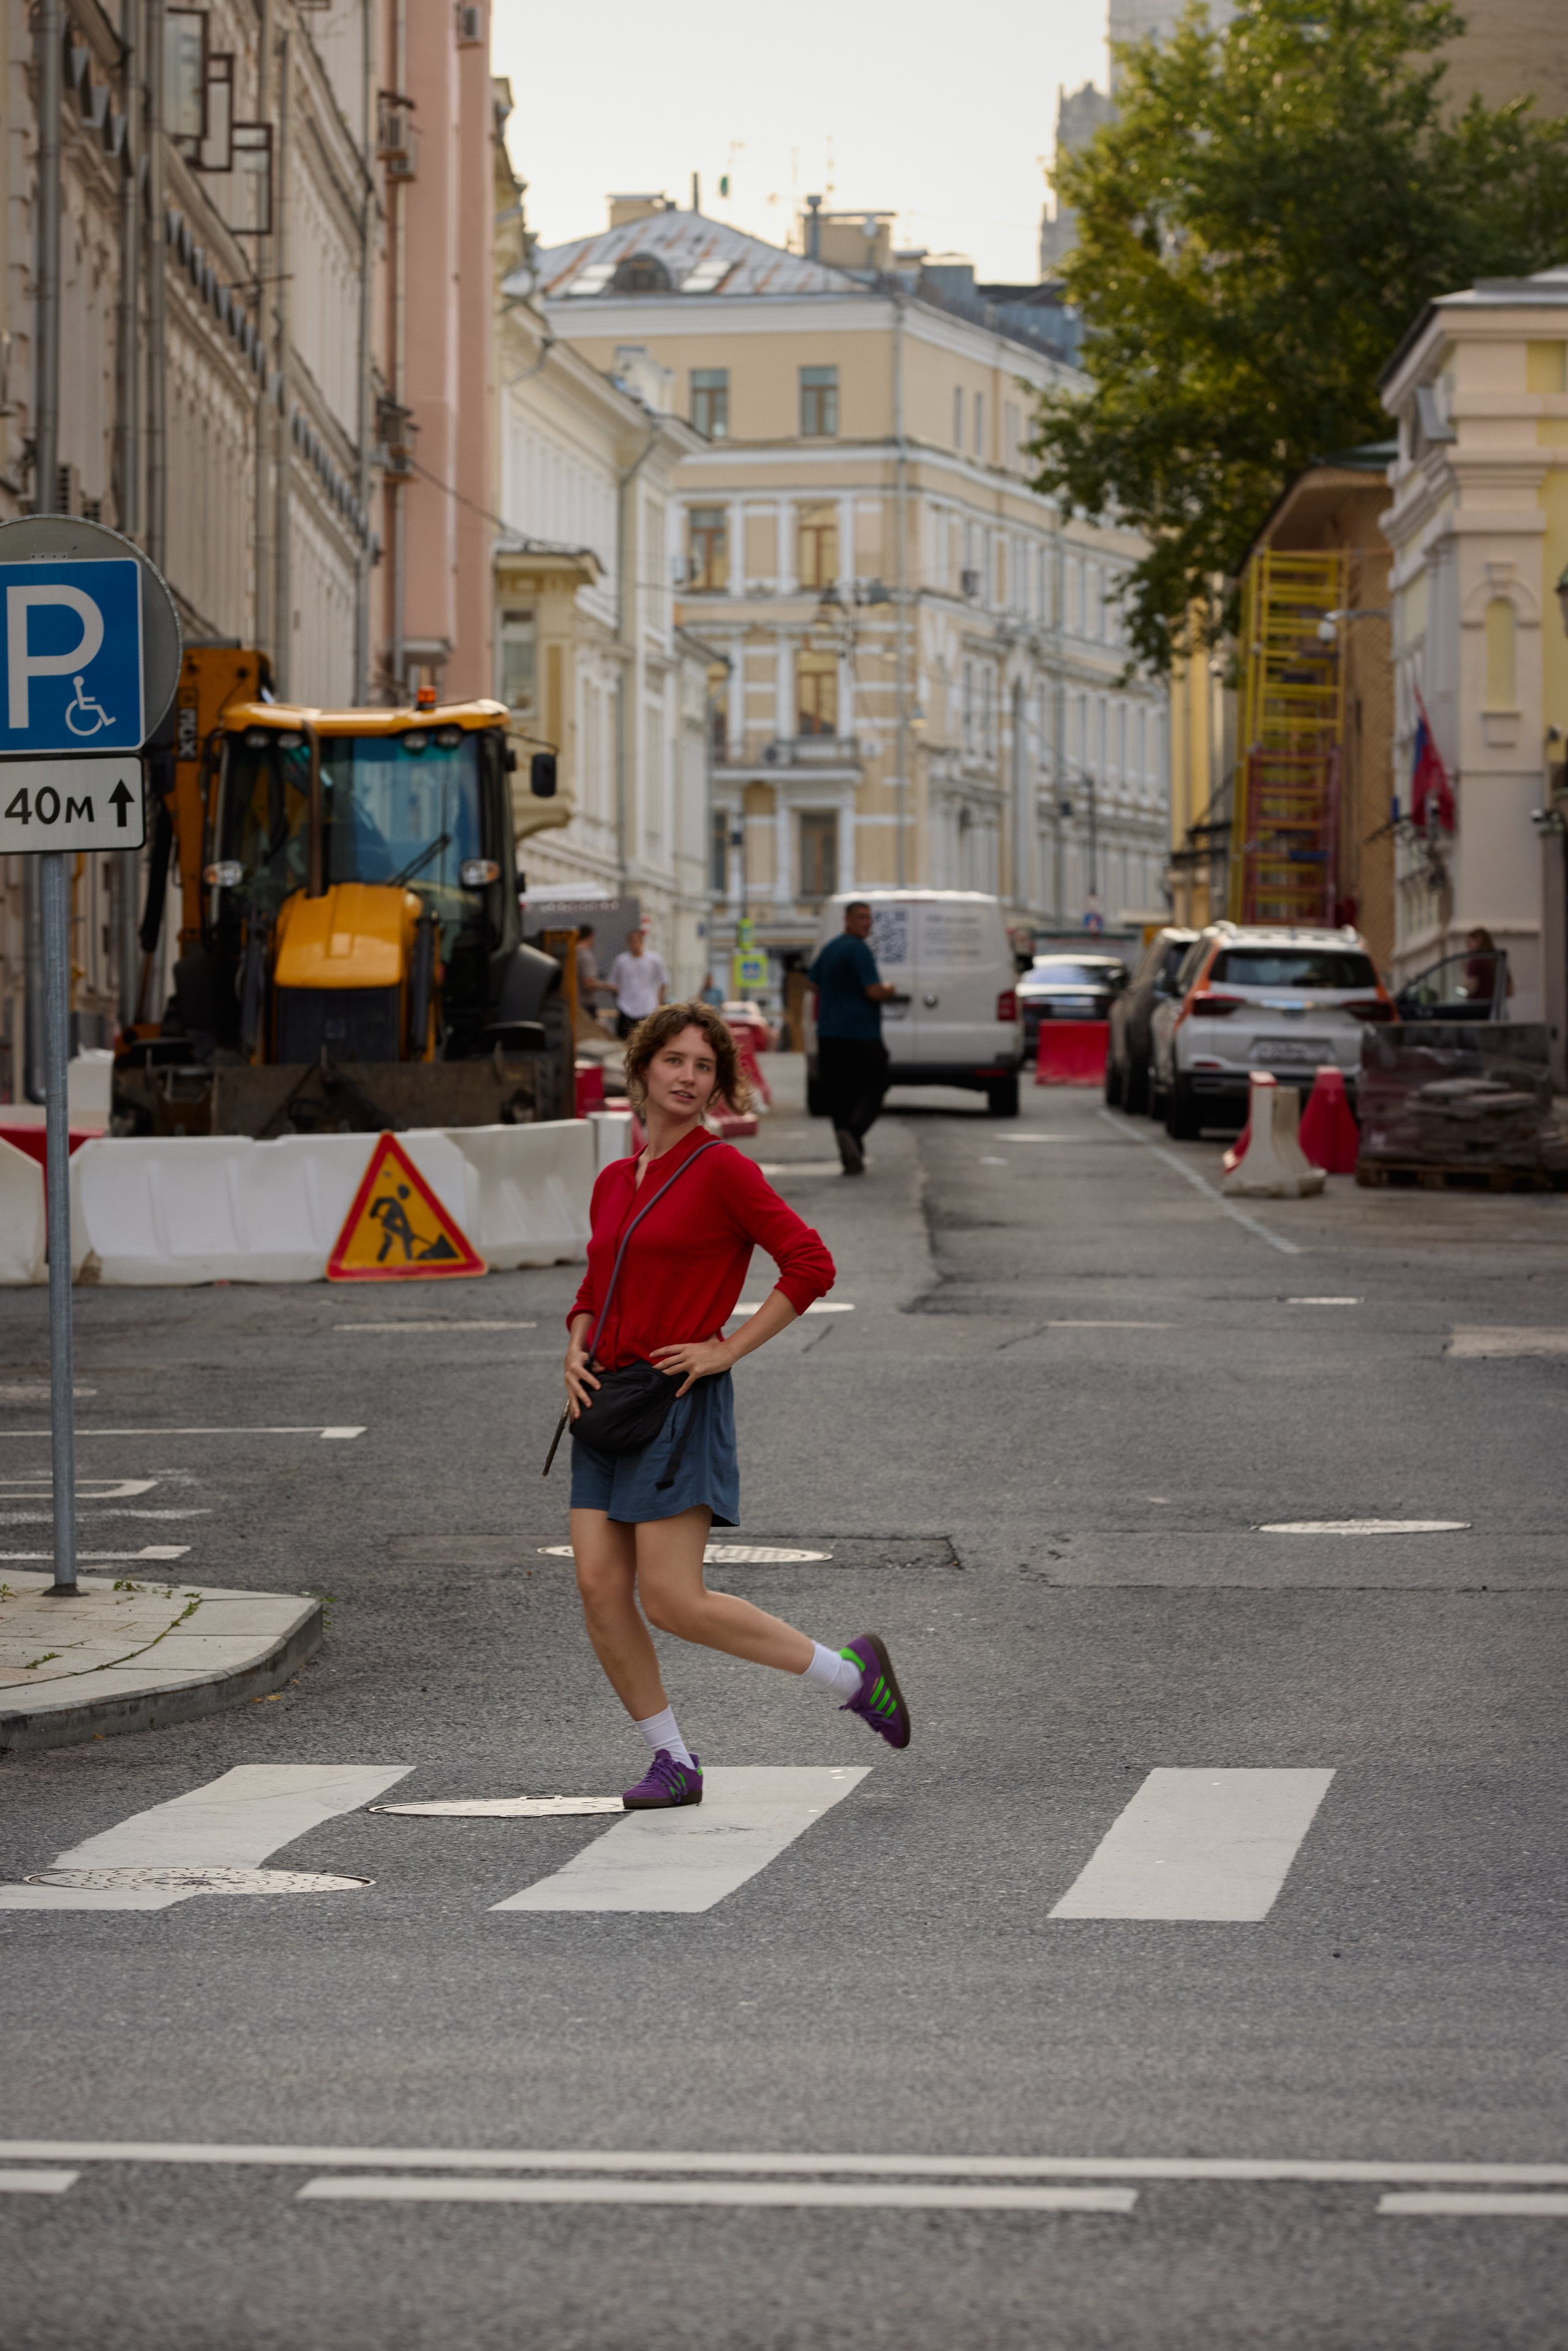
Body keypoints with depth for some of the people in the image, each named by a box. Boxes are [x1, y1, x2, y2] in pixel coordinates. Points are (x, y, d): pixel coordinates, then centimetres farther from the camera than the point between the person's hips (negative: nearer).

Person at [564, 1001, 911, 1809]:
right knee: (600, 1587, -4)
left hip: (680, 1402, -7)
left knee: (672, 1601, -12)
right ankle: (672, 1761, 8)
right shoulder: (614, 1181, 14)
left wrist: (727, 1350, -13)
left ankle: (850, 1673, 3)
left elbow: (810, 1264, -12)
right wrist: (576, 1353, 5)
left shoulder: (721, 1169, -6)